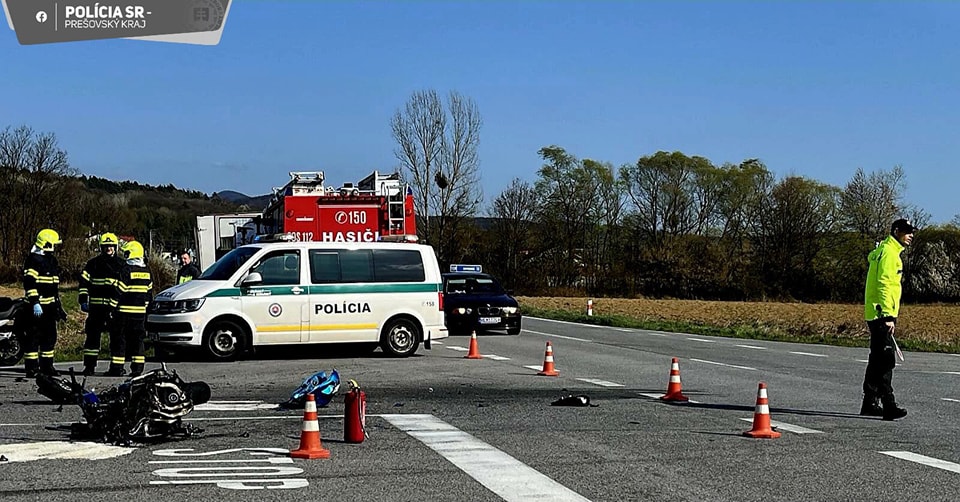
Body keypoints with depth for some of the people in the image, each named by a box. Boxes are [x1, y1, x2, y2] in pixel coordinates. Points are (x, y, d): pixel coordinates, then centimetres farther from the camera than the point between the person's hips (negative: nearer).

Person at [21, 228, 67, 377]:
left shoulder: (51, 259, 19)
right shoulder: (34, 259, -11)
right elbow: (29, 283, -19)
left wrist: (59, 306, 25)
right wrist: (35, 303, -25)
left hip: (50, 306, 9)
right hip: (39, 306, -9)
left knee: (50, 337, 13)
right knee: (34, 337, -6)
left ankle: (46, 366, 22)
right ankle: (31, 368, -2)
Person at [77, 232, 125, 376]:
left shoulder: (122, 264, 11)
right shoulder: (93, 263, 8)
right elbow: (84, 282, 7)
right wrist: (83, 300, 0)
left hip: (115, 306, 1)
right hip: (96, 306, -1)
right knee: (92, 335, 0)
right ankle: (89, 366, 5)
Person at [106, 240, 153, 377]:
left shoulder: (126, 269, -11)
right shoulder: (146, 271, 10)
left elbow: (120, 290, -14)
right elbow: (149, 292, 15)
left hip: (125, 310, -6)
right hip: (140, 311, 6)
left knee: (119, 339, 0)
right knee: (137, 339, 10)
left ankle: (117, 367, -1)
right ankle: (138, 368, 7)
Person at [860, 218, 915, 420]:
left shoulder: (884, 250, 20)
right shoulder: (889, 252, -12)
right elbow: (884, 284, -20)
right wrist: (888, 316, -24)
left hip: (876, 315, 11)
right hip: (882, 314, -11)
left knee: (878, 360, 14)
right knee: (886, 359, -14)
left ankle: (870, 403, 20)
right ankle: (888, 405, -18)